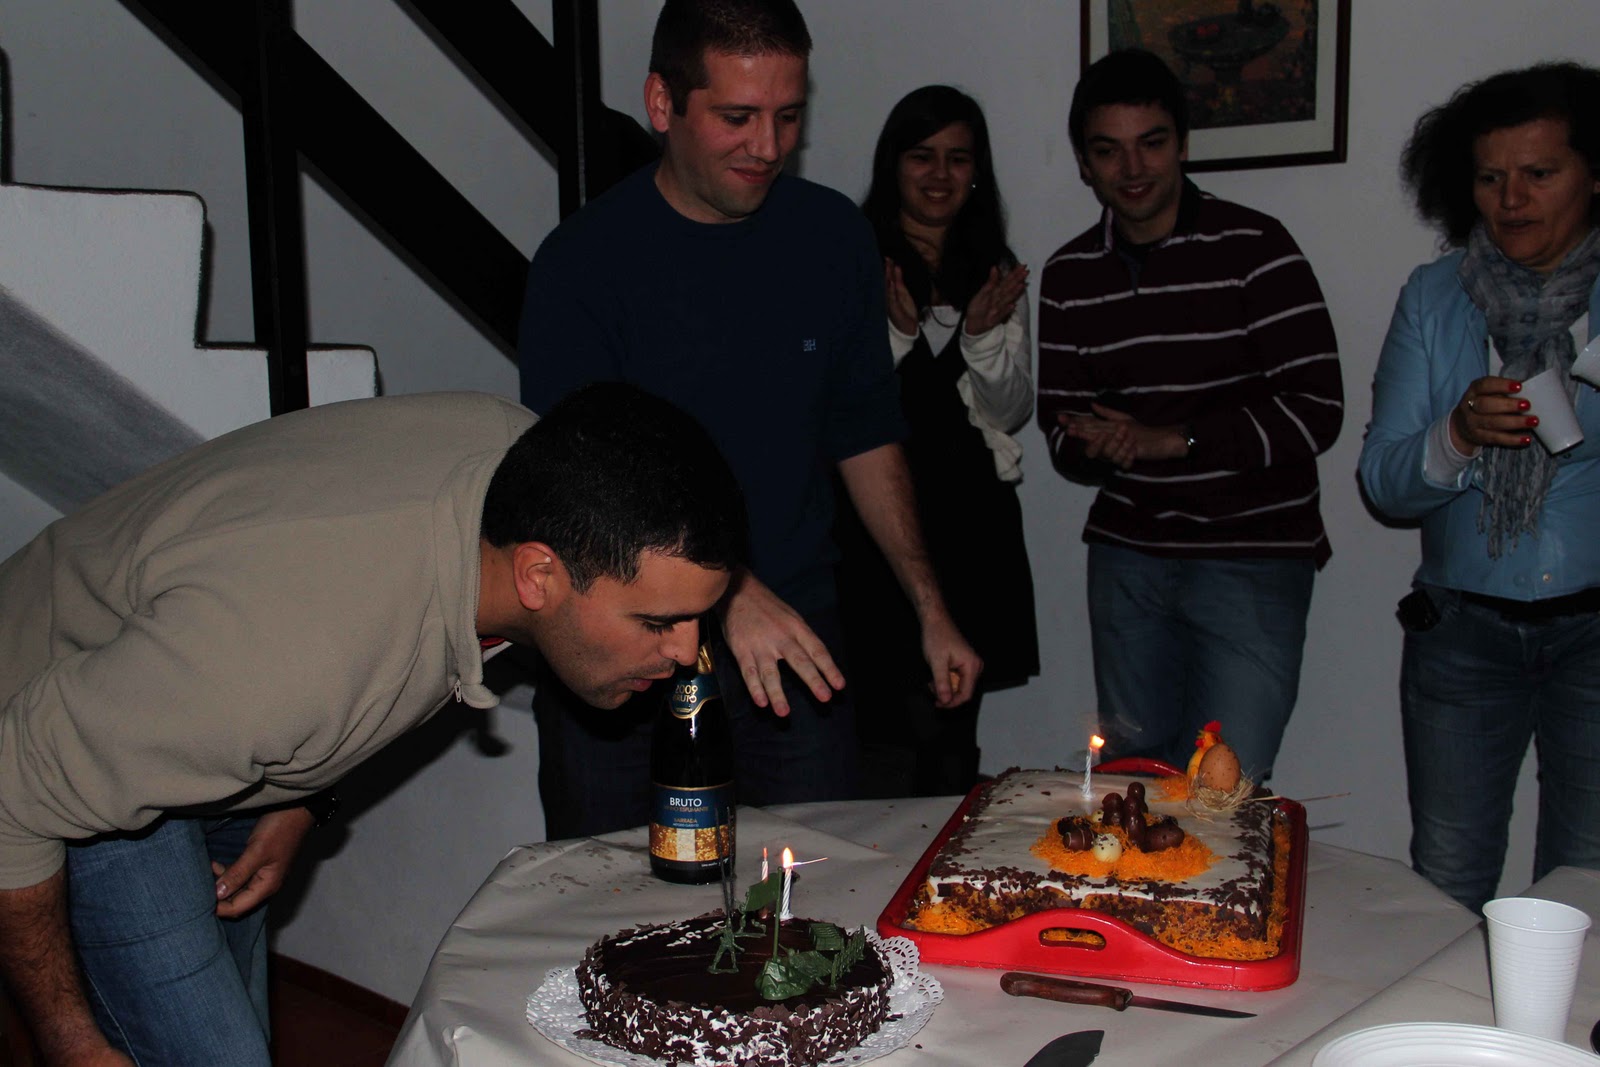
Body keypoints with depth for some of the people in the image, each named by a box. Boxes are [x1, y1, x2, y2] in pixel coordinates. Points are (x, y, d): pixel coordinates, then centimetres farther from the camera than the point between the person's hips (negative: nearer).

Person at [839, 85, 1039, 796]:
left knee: (956, 735, 11)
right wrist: (902, 335, -19)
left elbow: (1011, 412, 9)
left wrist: (983, 334, -8)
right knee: (896, 737, -8)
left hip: (975, 521, 5)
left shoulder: (995, 271, 13)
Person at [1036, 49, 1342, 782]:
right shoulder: (1069, 276, 6)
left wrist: (1169, 439, -16)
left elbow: (1316, 412, -13)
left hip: (1254, 557, -4)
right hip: (1128, 553, 5)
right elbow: (1062, 431, 8)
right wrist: (1095, 447, -15)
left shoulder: (1253, 247, -8)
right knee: (1128, 779, 14)